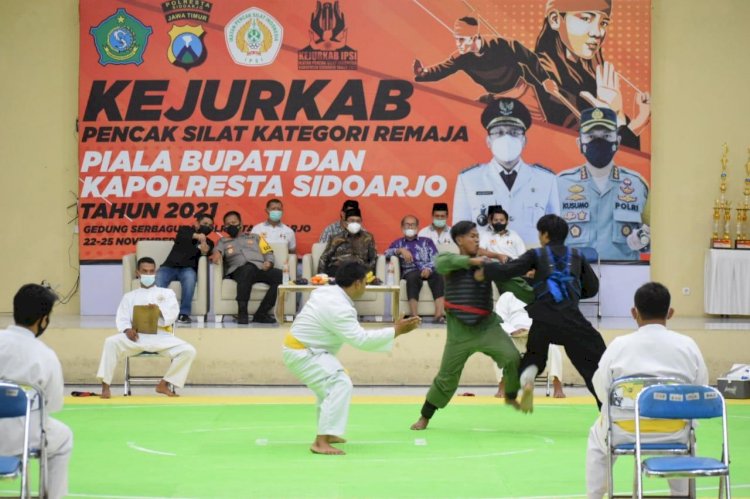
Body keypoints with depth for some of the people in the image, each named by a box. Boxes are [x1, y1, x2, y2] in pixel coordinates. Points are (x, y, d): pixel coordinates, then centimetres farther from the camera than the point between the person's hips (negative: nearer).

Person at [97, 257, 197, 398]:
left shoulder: (167, 293, 18)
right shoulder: (130, 296, 21)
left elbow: (172, 314, 0)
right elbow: (122, 318, 7)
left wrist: (159, 310, -24)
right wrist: (127, 330, -17)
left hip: (161, 337, 0)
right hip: (137, 336, 0)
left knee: (188, 351, -23)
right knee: (111, 342, -30)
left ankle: (164, 384, -7)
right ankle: (105, 385, -23)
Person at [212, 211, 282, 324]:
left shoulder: (255, 237, 33)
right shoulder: (223, 241, 30)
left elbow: (269, 253, 23)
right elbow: (217, 251, 9)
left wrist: (269, 262, 0)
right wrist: (216, 253, -16)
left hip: (261, 268, 2)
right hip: (239, 271, -2)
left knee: (280, 275, -30)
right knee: (248, 269, -41)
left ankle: (261, 313, -30)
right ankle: (242, 313, -40)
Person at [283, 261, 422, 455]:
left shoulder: (327, 292, 4)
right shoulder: (339, 307, -25)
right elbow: (361, 339, -28)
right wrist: (396, 331, -24)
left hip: (299, 348, 10)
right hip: (302, 353, -10)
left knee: (329, 385, 28)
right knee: (340, 385, -22)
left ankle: (326, 433, 37)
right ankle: (321, 442, -29)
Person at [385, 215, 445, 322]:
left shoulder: (427, 242, 26)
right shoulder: (398, 243, 26)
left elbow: (436, 259, 11)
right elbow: (387, 253, 6)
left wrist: (429, 269, -11)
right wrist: (401, 250, -12)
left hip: (427, 271, 1)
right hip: (410, 271, -1)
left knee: (439, 276, -33)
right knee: (413, 277, -38)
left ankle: (439, 315, -47)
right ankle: (414, 316, -49)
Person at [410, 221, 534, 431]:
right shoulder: (450, 262, -3)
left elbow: (511, 284, -4)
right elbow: (442, 263, -28)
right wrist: (470, 261, -34)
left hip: (487, 325, 1)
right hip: (459, 329, -1)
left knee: (513, 358, -18)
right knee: (447, 377, 7)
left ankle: (511, 396, 10)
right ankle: (425, 417, 26)